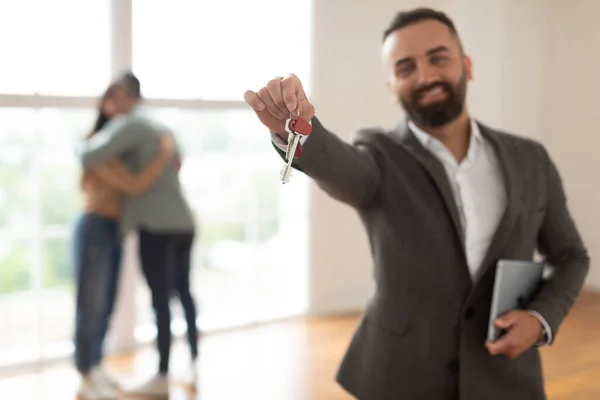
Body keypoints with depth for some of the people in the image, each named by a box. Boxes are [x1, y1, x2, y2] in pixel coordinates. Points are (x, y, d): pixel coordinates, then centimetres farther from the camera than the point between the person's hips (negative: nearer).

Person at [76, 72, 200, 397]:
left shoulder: (129, 125, -7)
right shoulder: (159, 127, 20)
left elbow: (90, 158, -18)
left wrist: (83, 145, 3)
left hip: (157, 224, -9)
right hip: (183, 222, 9)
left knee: (160, 299, -3)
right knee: (183, 292, 16)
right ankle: (194, 364, 26)